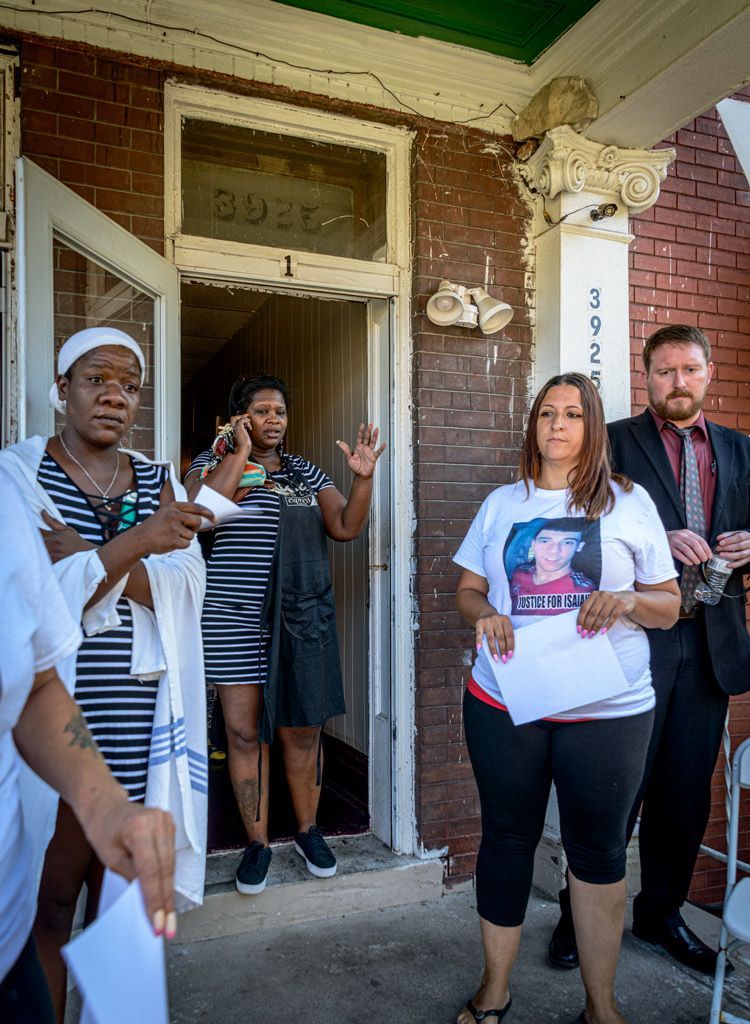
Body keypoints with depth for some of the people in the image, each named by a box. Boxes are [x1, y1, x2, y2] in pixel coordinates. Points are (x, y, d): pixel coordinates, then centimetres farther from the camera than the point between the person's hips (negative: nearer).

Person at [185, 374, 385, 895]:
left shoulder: (306, 471, 12)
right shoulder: (215, 461, 3)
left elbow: (346, 527, 4)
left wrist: (364, 478, -10)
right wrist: (242, 453, -13)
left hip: (303, 617, 2)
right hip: (233, 617, -2)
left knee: (301, 730, 7)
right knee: (244, 730, 3)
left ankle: (308, 830, 27)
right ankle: (257, 842, 21)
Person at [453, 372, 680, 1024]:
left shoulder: (630, 502, 2)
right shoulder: (502, 503, 8)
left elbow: (669, 606, 4)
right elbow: (468, 588, 11)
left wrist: (625, 601, -17)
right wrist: (484, 614, -11)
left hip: (608, 710, -1)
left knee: (598, 849, 11)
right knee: (506, 840, 13)